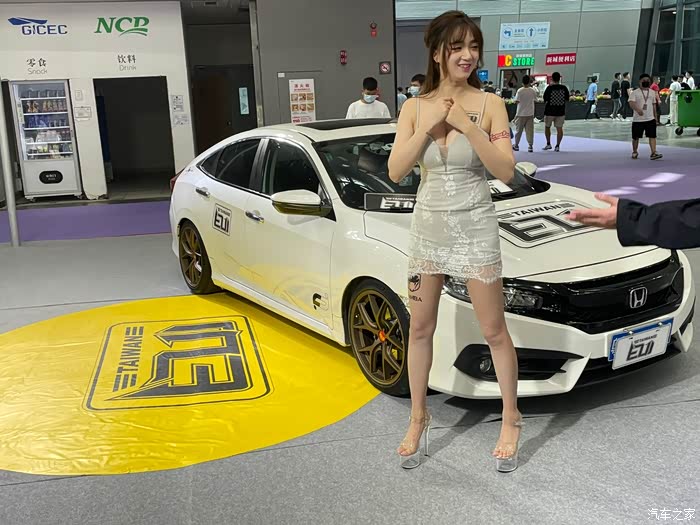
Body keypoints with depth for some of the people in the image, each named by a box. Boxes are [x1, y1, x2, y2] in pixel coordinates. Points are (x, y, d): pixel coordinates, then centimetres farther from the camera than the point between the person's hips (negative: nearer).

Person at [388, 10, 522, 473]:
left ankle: (511, 420, 25)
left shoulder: (489, 105, -7)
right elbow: (396, 171, -7)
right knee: (420, 328, 11)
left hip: (475, 227, -3)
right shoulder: (415, 107, 1)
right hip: (429, 226, 3)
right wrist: (428, 127, -17)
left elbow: (506, 171, -15)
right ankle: (418, 418, 29)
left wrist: (468, 126, -23)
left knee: (495, 331, 5)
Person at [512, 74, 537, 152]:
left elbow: (516, 101, -12)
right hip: (530, 114, 2)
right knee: (530, 130, 3)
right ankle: (530, 145, -1)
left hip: (521, 114, -2)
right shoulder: (533, 91, -2)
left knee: (518, 130, 9)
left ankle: (516, 145, 17)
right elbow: (535, 100, 7)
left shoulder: (520, 91, -12)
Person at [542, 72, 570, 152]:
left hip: (550, 111, -2)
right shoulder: (564, 88, -3)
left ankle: (548, 144, 20)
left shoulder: (549, 88, -12)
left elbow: (545, 99, -4)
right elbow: (567, 99, 5)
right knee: (559, 128, 5)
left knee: (547, 127, 17)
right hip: (561, 111, 2)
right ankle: (557, 146, 1)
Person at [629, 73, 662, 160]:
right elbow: (631, 103, -18)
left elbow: (654, 105, 19)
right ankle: (634, 152, 26)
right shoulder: (635, 92, -4)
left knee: (652, 136, -8)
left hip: (650, 119, 3)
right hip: (638, 119, -3)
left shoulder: (652, 92, 12)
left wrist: (655, 116, 18)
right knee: (636, 137, 7)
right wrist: (637, 109, -36)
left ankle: (654, 153, -12)